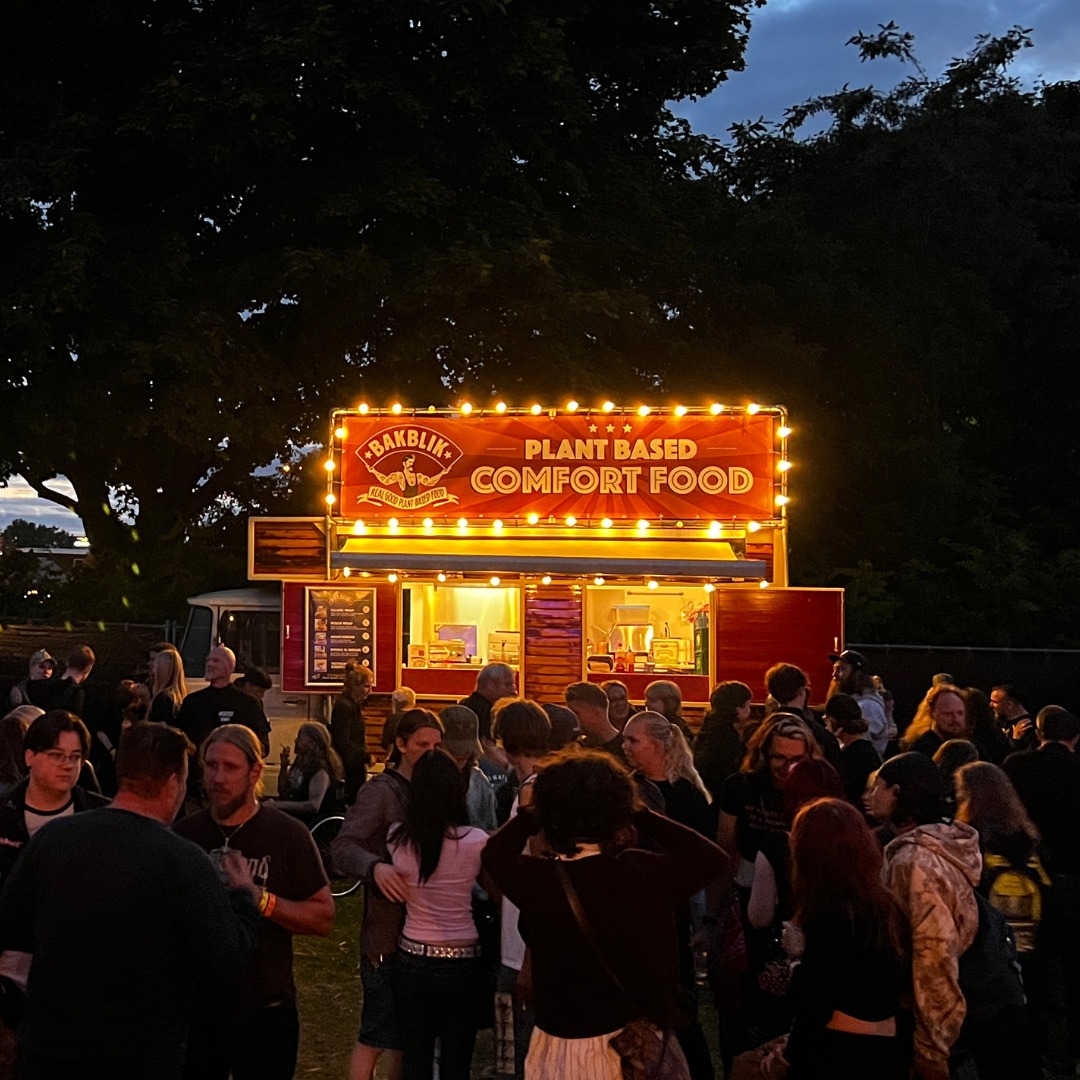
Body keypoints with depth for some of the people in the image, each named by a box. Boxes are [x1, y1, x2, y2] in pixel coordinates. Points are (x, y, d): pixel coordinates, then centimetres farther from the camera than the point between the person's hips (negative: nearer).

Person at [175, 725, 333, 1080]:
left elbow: (324, 917, -8)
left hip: (264, 1013, -2)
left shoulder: (288, 834, -6)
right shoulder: (184, 833, 2)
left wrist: (263, 900, -21)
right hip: (195, 1009, 3)